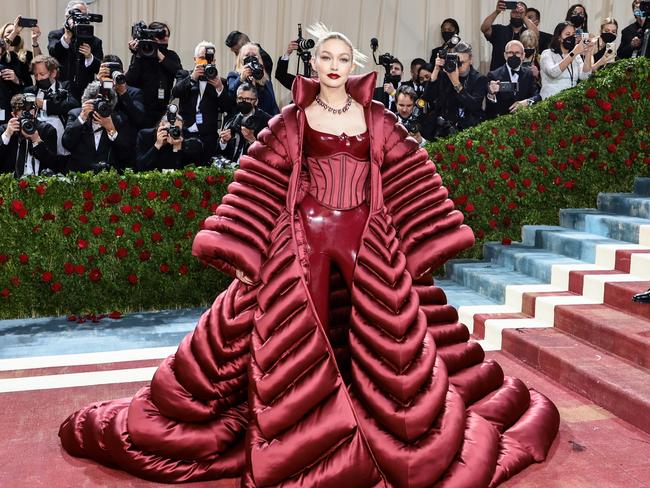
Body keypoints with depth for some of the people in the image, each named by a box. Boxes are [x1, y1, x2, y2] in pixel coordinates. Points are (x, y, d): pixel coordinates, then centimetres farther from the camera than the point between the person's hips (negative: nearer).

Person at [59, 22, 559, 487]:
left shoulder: (379, 121, 7)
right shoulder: (291, 122, 4)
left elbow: (411, 185, 6)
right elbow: (261, 190, 0)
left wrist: (427, 246, 1)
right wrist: (241, 251, -7)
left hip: (368, 241, 2)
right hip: (305, 238, -1)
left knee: (385, 338, 4)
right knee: (299, 338, 0)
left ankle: (382, 431, 25)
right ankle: (301, 438, 18)